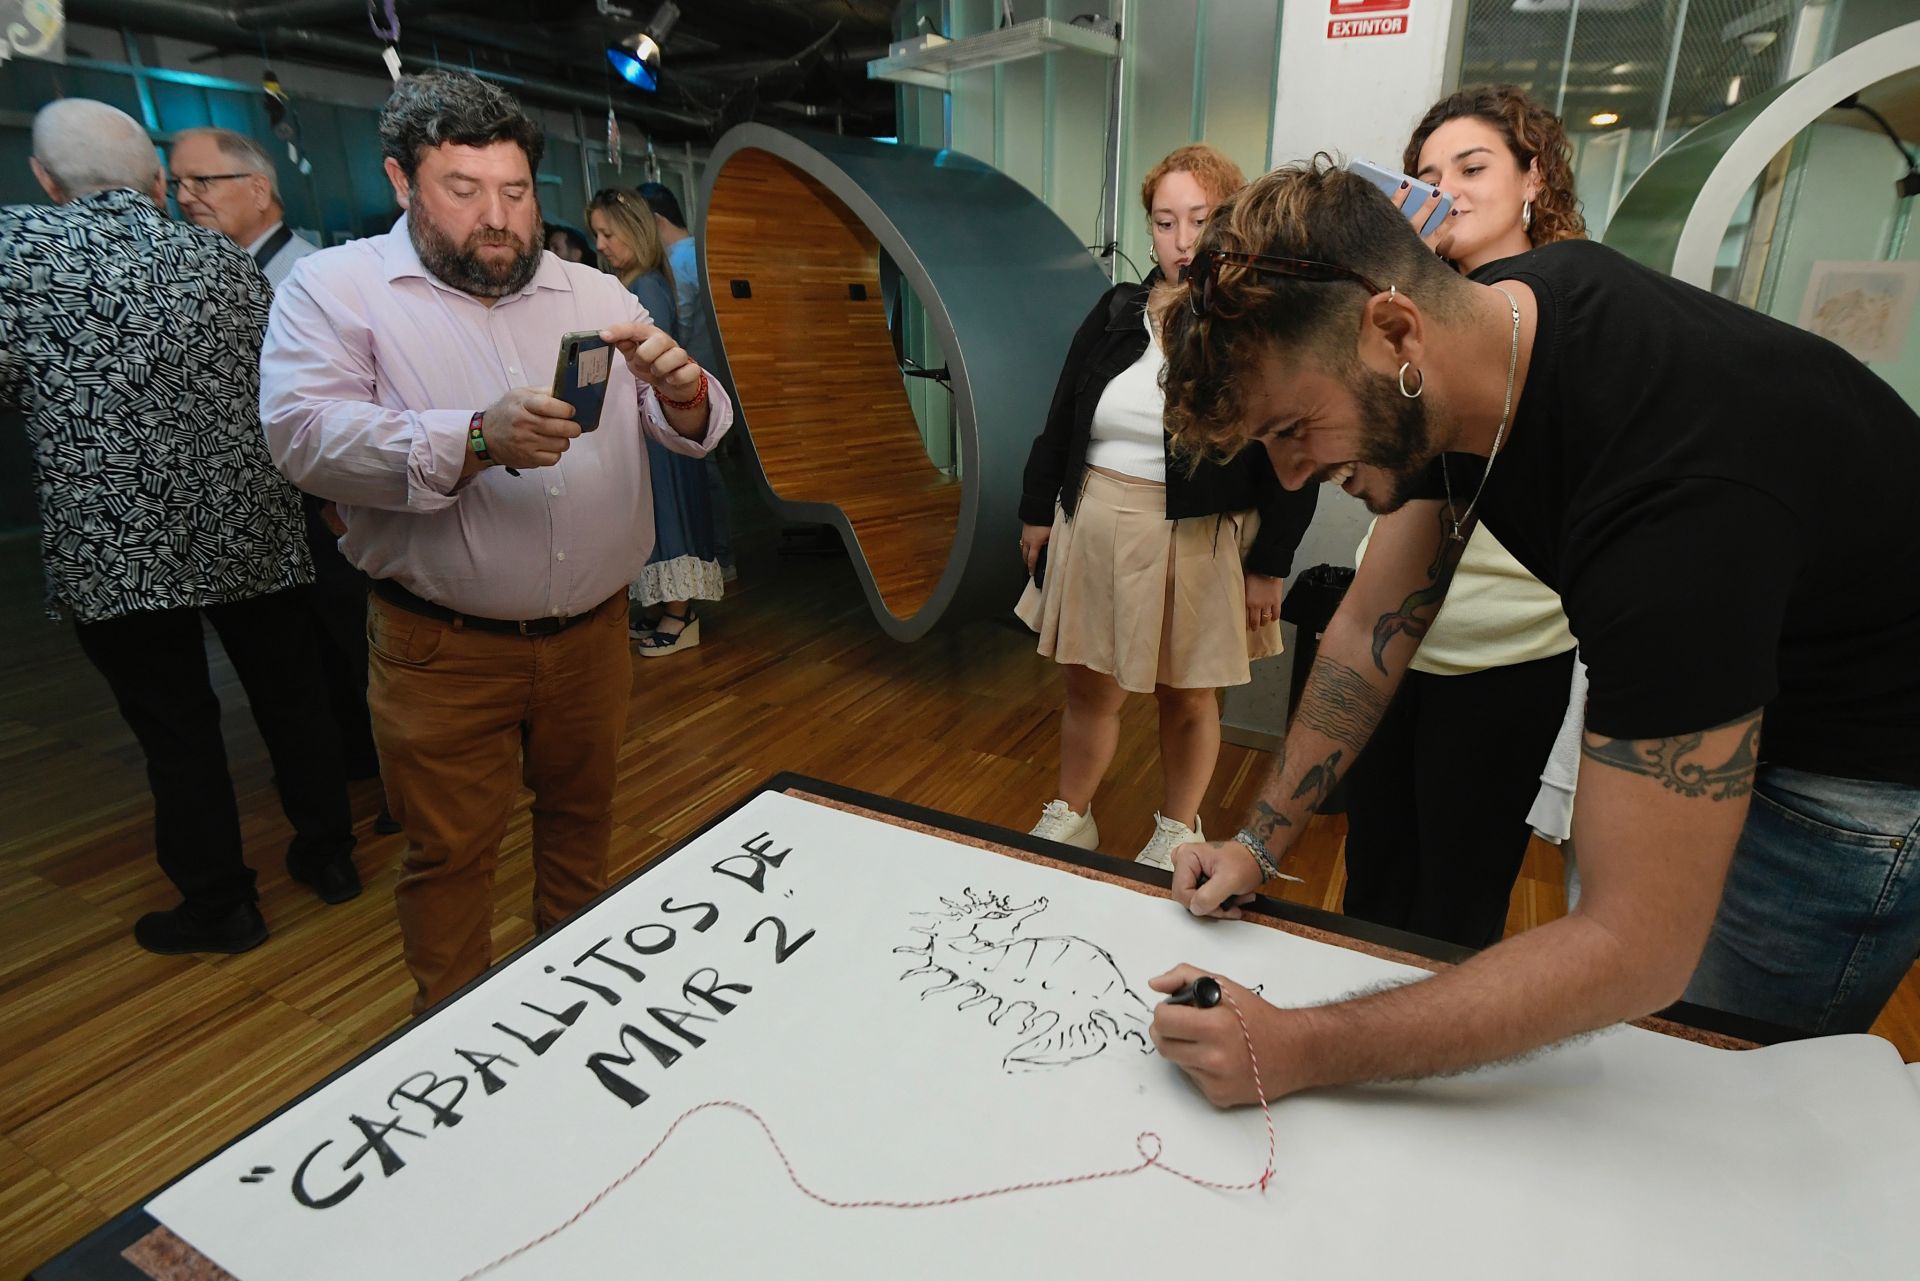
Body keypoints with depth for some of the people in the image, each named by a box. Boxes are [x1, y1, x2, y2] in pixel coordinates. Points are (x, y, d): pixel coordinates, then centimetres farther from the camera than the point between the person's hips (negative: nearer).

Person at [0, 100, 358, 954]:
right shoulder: (228, 260, 5)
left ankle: (218, 907, 21)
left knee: (177, 731, 8)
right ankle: (328, 854, 29)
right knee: (289, 700, 16)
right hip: (252, 531, 3)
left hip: (115, 548, -3)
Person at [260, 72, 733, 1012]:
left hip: (592, 633, 4)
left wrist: (680, 389, -22)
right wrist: (475, 441, -33)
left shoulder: (595, 294, 7)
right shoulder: (335, 288, -3)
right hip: (441, 648, -3)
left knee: (580, 822, 21)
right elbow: (305, 434, -17)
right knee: (449, 857, 9)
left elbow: (693, 432, 2)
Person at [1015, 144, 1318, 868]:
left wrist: (1269, 566, -9)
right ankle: (1070, 817, 33)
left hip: (1201, 543, -3)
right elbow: (1060, 422, 11)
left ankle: (1177, 831, 35)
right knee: (1090, 689, 12)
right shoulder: (1115, 313, 7)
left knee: (1188, 700, 12)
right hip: (1097, 532, 4)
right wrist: (1036, 511, 10)